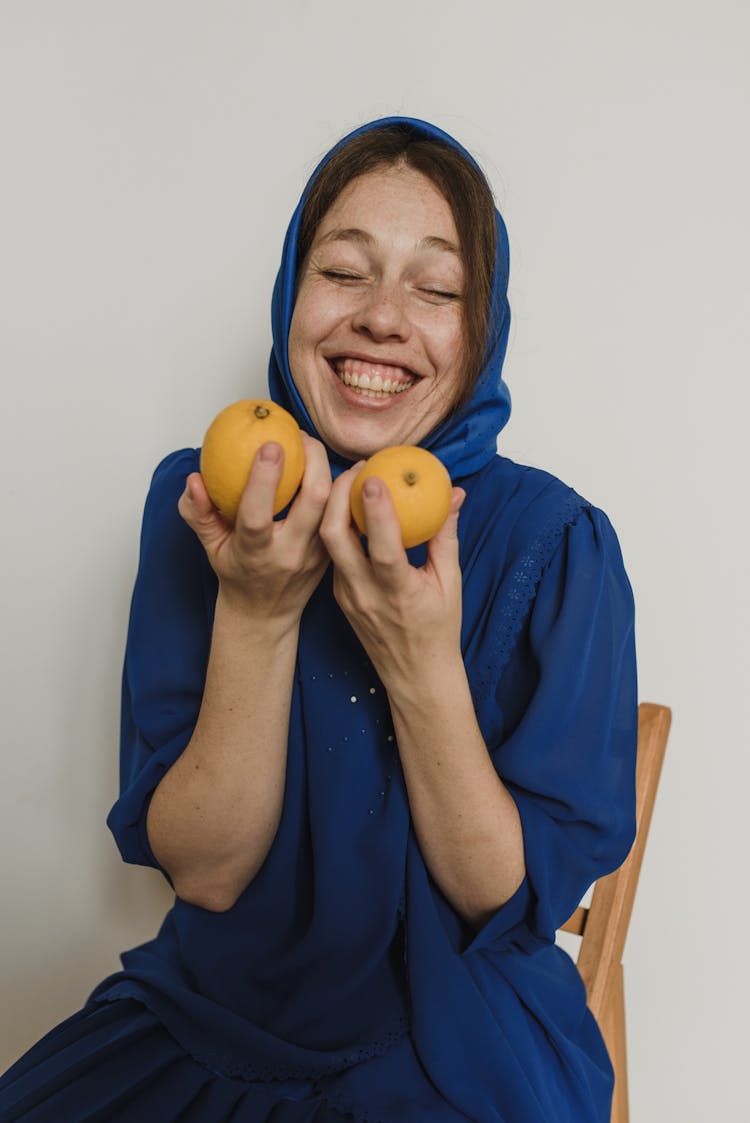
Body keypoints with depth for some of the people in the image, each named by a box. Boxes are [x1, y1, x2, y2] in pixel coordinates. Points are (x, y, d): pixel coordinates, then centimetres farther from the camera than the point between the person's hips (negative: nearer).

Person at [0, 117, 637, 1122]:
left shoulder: (557, 542, -11)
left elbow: (515, 901, -10)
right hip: (206, 1020, 2)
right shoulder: (200, 500, -5)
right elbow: (203, 870, -9)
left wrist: (421, 664, -24)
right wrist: (253, 613, -23)